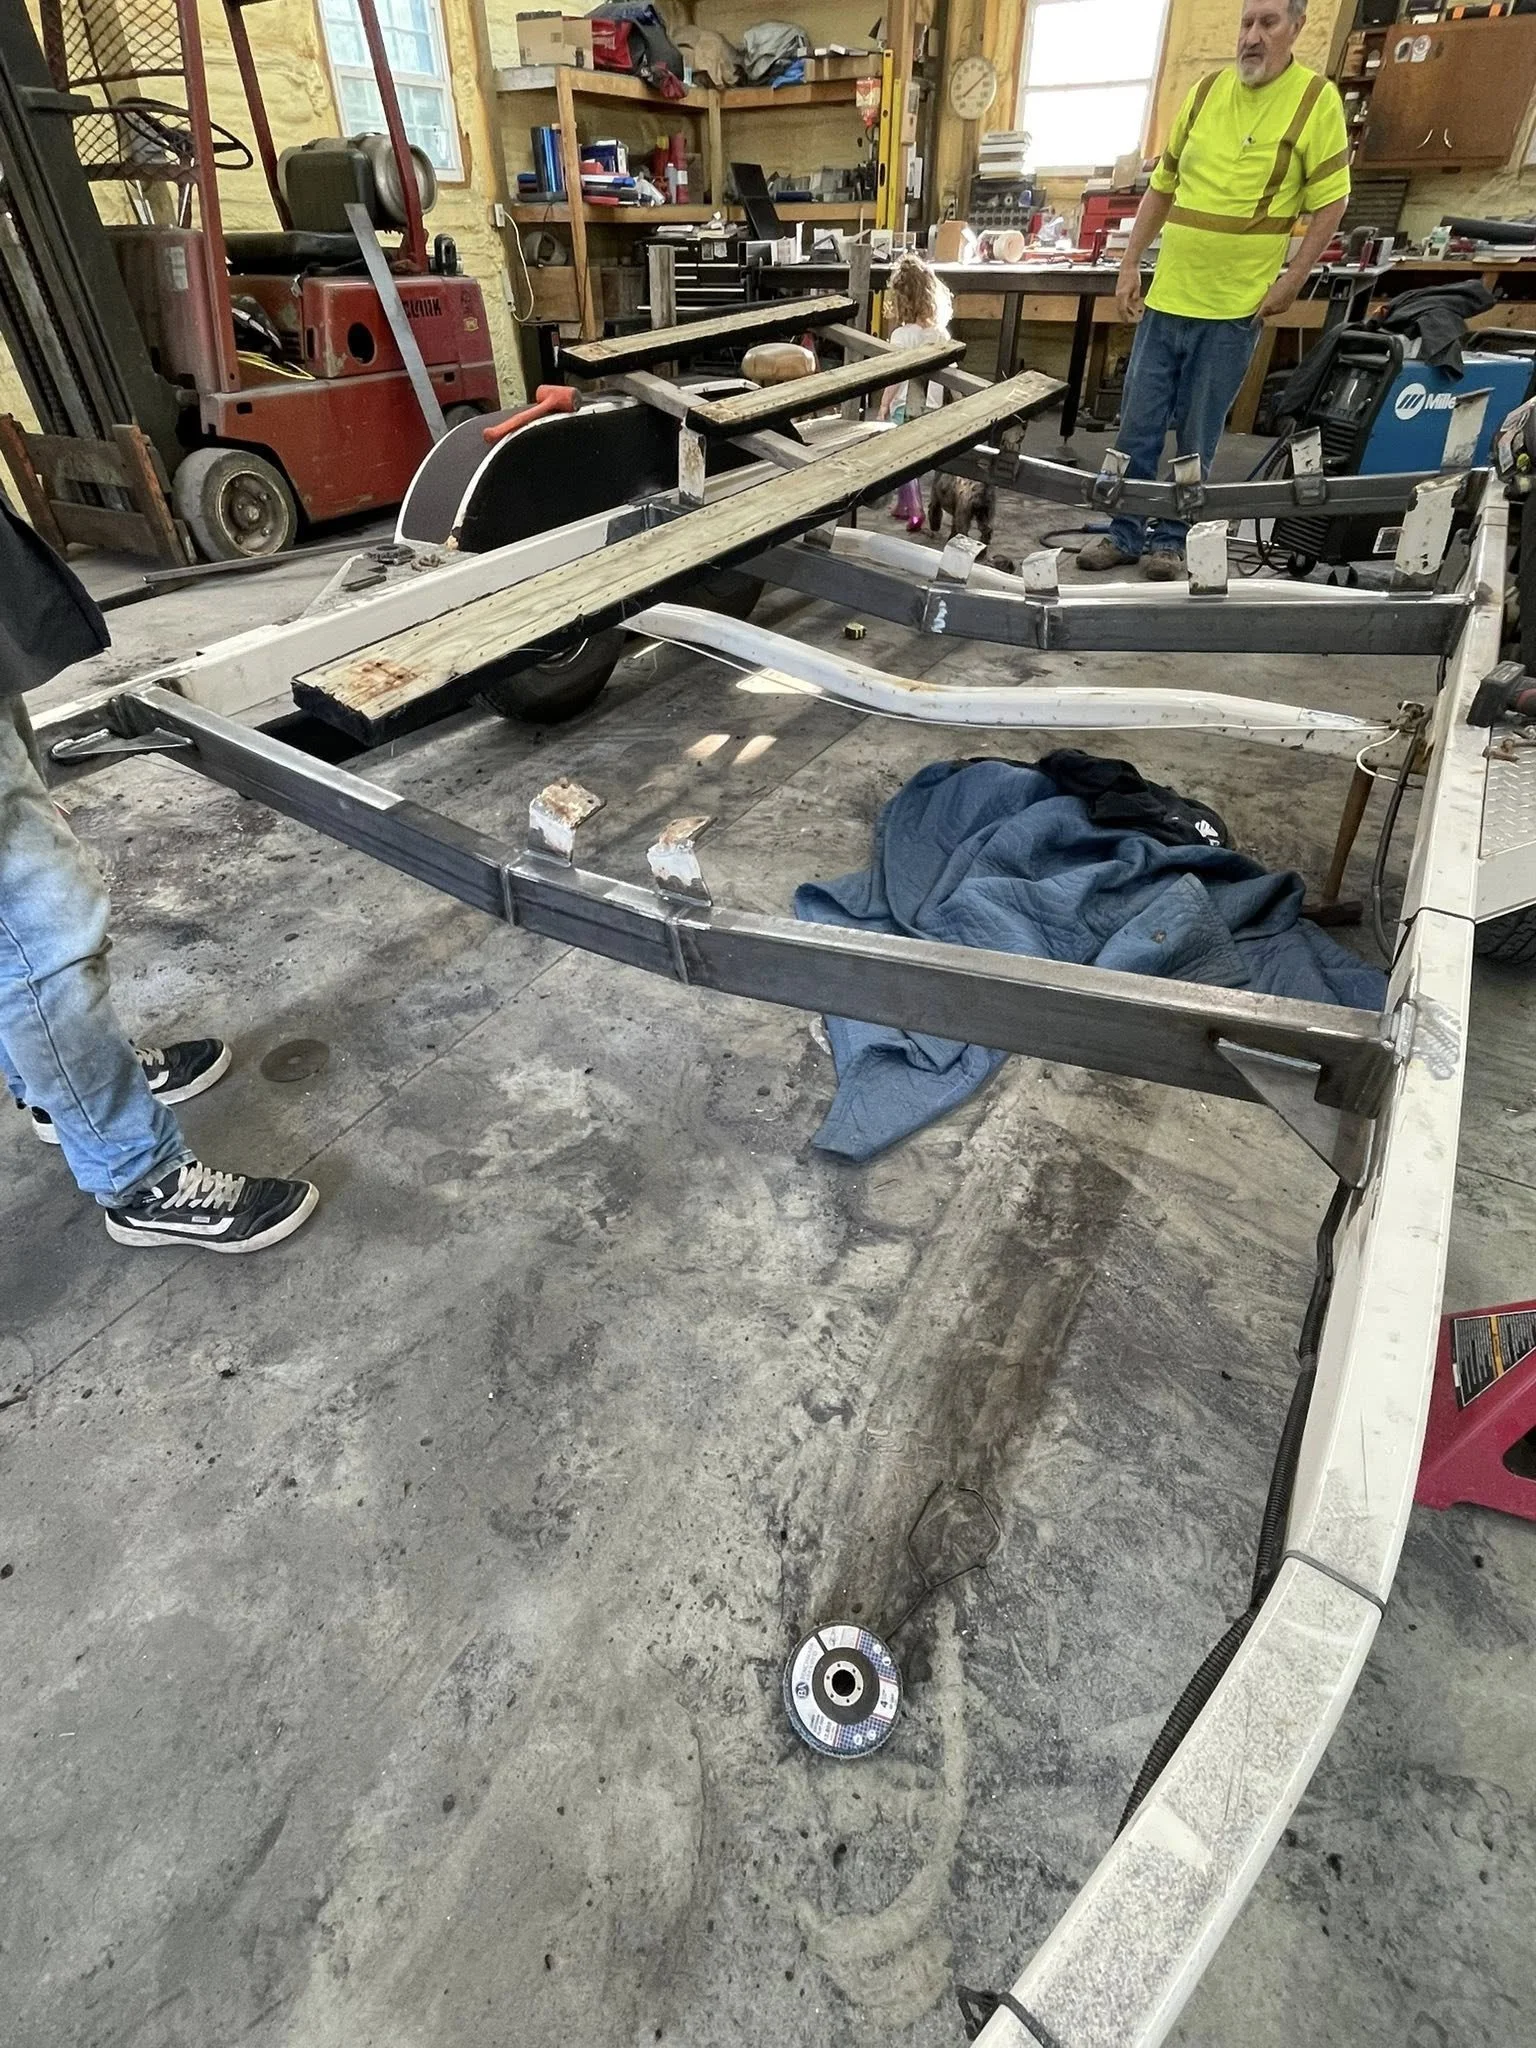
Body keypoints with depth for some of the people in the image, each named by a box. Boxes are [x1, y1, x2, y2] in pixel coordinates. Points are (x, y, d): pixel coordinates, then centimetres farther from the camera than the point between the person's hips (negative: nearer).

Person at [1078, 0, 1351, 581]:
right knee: (1138, 426, 4)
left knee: (1196, 438, 1)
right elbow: (1162, 187, 17)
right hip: (1166, 295, 4)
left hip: (1235, 306, -4)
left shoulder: (1317, 99, -2)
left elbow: (1330, 201, -2)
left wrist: (1291, 281, -11)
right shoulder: (1206, 90, 10)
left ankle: (1171, 538, 12)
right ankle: (1125, 533, 14)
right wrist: (1129, 266, 9)